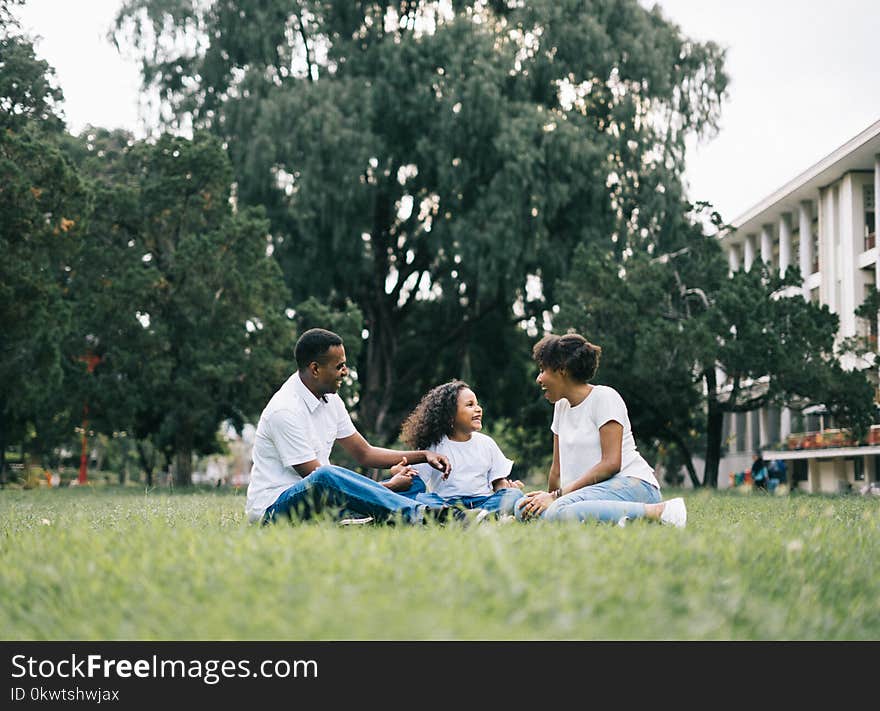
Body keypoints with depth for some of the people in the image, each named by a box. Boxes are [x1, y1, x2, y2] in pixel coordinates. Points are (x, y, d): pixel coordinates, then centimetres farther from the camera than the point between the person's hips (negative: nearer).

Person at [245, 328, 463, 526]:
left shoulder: (330, 401, 8)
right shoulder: (284, 411, -20)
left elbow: (364, 453, 16)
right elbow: (318, 477, -21)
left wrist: (424, 455, 4)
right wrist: (389, 486, -18)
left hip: (316, 499, 9)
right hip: (273, 508, -9)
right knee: (325, 477, -41)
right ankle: (419, 514, -49)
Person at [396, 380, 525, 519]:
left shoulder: (486, 443, 17)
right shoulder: (433, 445, 9)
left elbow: (499, 483, 16)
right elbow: (415, 483, 2)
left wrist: (508, 488, -7)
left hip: (483, 502, 2)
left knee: (515, 494, -24)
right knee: (419, 497, -32)